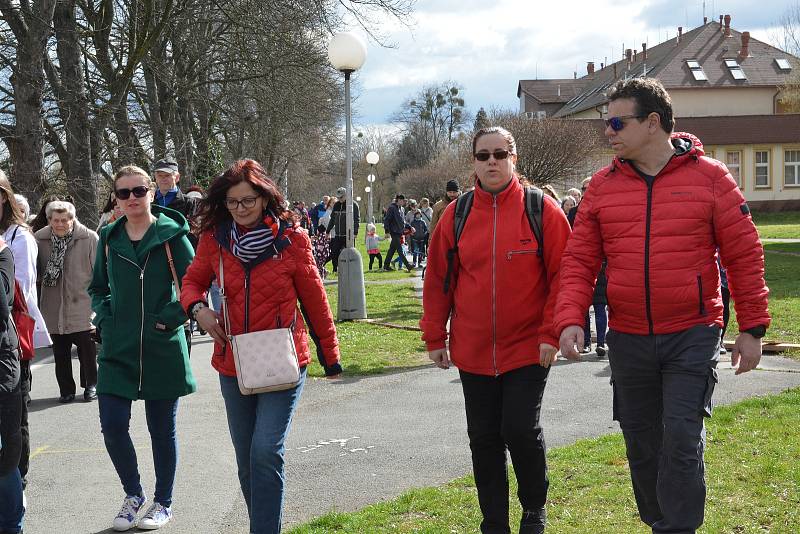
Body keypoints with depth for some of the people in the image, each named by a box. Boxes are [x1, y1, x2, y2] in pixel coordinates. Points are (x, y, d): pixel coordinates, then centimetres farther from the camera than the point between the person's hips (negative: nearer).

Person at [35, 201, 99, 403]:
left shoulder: (90, 238, -9)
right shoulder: (40, 239, 0)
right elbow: (35, 271, 13)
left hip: (83, 305, -3)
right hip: (53, 308, 3)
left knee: (88, 348, 3)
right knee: (60, 352, 10)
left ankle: (91, 385, 21)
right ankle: (66, 389, 22)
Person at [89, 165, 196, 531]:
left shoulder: (171, 233, -5)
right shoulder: (109, 237, 7)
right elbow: (97, 287, 19)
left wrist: (172, 318, -12)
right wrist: (106, 318, 3)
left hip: (162, 348, -3)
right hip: (117, 349, 3)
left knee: (162, 429, 8)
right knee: (113, 425, -3)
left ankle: (163, 502, 24)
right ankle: (133, 494, 21)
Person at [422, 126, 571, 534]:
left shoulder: (541, 210, -5)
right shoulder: (456, 216, 3)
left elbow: (562, 275, -6)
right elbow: (437, 280, 8)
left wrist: (551, 333, -11)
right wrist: (435, 338, 6)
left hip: (528, 349, -3)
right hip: (472, 352, 3)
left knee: (520, 430, -8)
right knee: (484, 440, 9)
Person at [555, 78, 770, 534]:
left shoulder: (709, 177, -5)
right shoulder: (602, 185, 3)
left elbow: (745, 255, -2)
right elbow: (579, 260, 2)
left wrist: (753, 328, -3)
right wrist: (571, 319, -12)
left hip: (692, 337, -3)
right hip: (628, 339, 4)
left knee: (682, 439, -9)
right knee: (643, 444, 12)